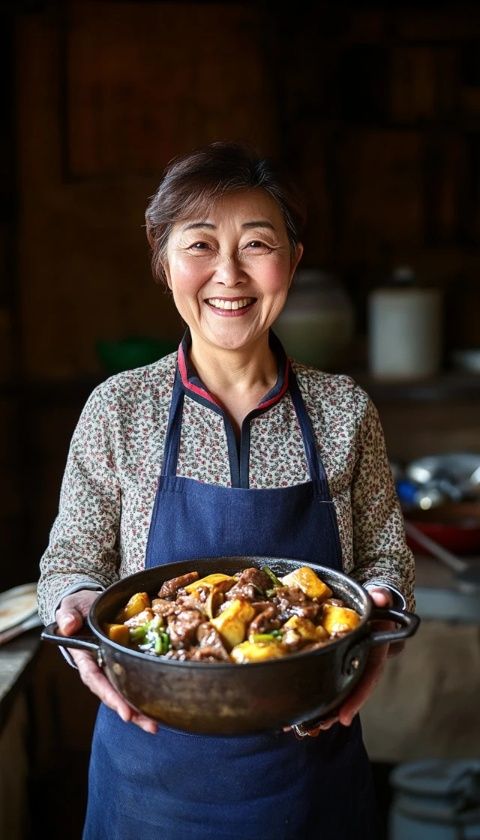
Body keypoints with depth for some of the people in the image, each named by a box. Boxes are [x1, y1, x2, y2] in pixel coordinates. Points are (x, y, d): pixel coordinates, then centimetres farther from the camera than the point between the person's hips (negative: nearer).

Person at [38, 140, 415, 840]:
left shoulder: (345, 412, -5)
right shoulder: (118, 409, -7)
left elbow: (385, 555, 4)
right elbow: (72, 563, 0)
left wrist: (380, 610, -18)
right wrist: (79, 606, -22)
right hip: (156, 763, 0)